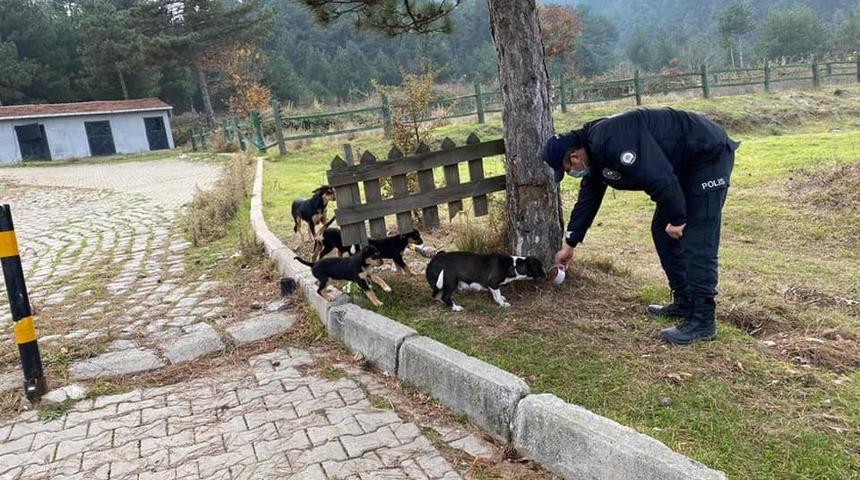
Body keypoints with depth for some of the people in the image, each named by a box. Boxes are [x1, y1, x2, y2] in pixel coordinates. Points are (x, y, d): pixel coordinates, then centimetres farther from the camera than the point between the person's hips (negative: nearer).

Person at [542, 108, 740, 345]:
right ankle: (684, 302, 21)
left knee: (696, 241, -12)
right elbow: (587, 199, 17)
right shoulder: (594, 153, 6)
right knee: (662, 231, 12)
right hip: (685, 164, 10)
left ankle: (702, 321, -7)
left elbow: (658, 176, -31)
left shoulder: (608, 141, -28)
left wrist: (676, 218, -19)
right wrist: (570, 244, 23)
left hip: (709, 154, -10)